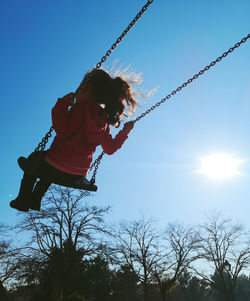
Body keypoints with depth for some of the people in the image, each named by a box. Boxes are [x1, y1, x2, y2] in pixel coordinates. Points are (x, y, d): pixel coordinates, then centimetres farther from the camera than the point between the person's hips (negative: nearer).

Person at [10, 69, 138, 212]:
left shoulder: (82, 106, -18)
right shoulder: (105, 121, 2)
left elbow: (63, 132, -27)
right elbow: (110, 149, 9)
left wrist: (63, 104, -19)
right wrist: (125, 132, 21)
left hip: (58, 167, -7)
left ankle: (23, 201, 32)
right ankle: (35, 201, 49)